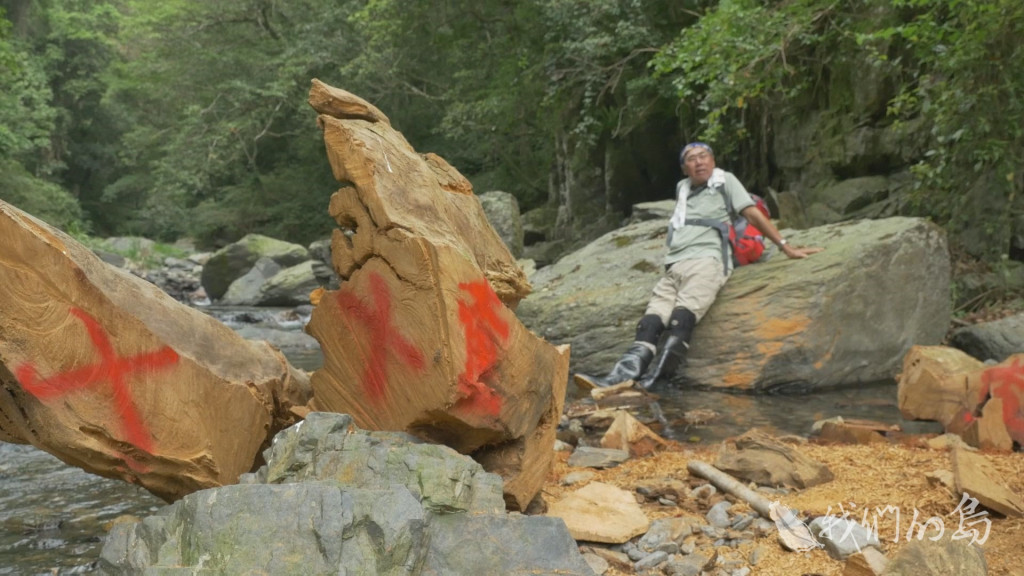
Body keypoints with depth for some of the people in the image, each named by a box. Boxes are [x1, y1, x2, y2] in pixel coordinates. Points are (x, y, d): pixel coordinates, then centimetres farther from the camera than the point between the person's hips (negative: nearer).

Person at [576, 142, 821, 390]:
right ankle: (625, 373, -39)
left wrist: (786, 247, 2)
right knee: (652, 318, -19)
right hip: (675, 265, 5)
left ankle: (659, 373, -47)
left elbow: (753, 214, 7)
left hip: (707, 260, -5)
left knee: (683, 312, -30)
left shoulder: (725, 181, 12)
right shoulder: (682, 188, 28)